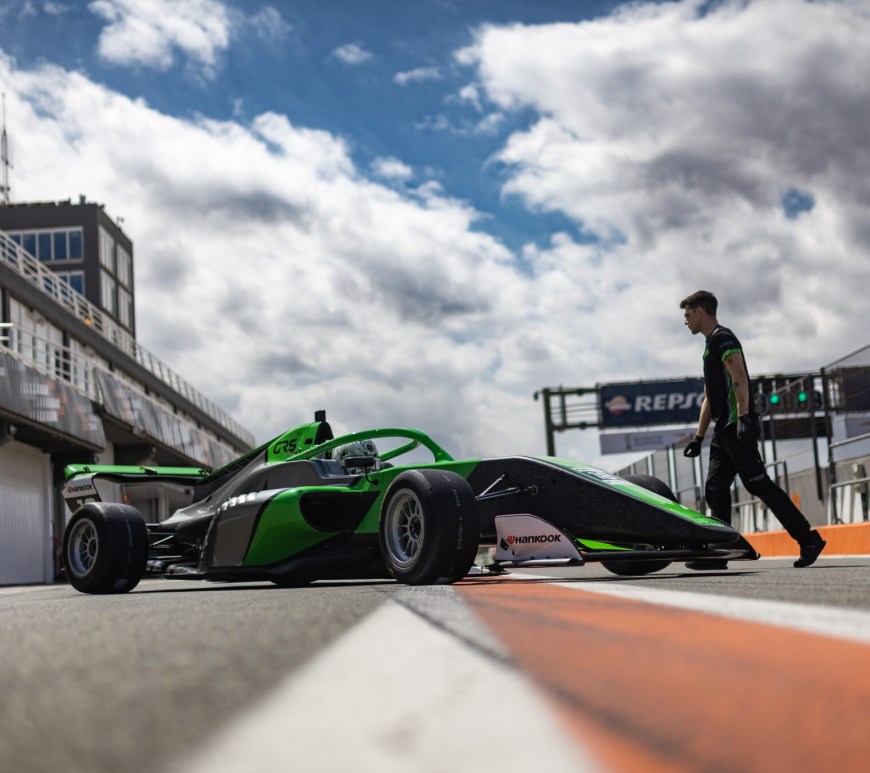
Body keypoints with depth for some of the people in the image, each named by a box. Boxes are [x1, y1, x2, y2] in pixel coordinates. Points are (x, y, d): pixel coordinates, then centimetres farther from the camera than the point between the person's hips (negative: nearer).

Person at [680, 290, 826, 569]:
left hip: (737, 427, -10)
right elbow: (709, 398, 28)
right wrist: (699, 436, 27)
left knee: (758, 484, -12)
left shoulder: (722, 338, -4)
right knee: (715, 489, 4)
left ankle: (808, 538, -9)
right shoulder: (711, 345, 25)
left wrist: (743, 417, -29)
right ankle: (718, 553, 2)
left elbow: (739, 377, -19)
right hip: (724, 430, 10)